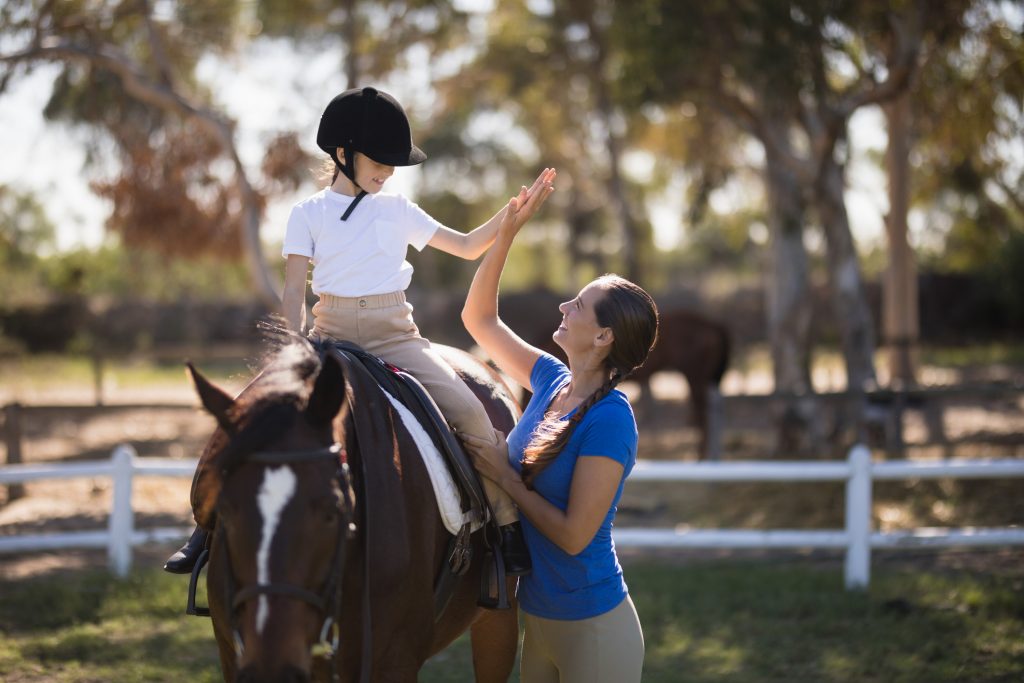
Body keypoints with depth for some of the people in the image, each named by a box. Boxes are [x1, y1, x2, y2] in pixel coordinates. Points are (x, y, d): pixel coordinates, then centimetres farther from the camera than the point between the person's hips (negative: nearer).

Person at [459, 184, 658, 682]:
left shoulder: (609, 420, -22)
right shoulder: (553, 380, 1)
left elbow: (574, 535, -24)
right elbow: (480, 319, 13)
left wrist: (506, 476, -14)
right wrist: (505, 235, 3)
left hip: (590, 627, -8)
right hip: (538, 617, 8)